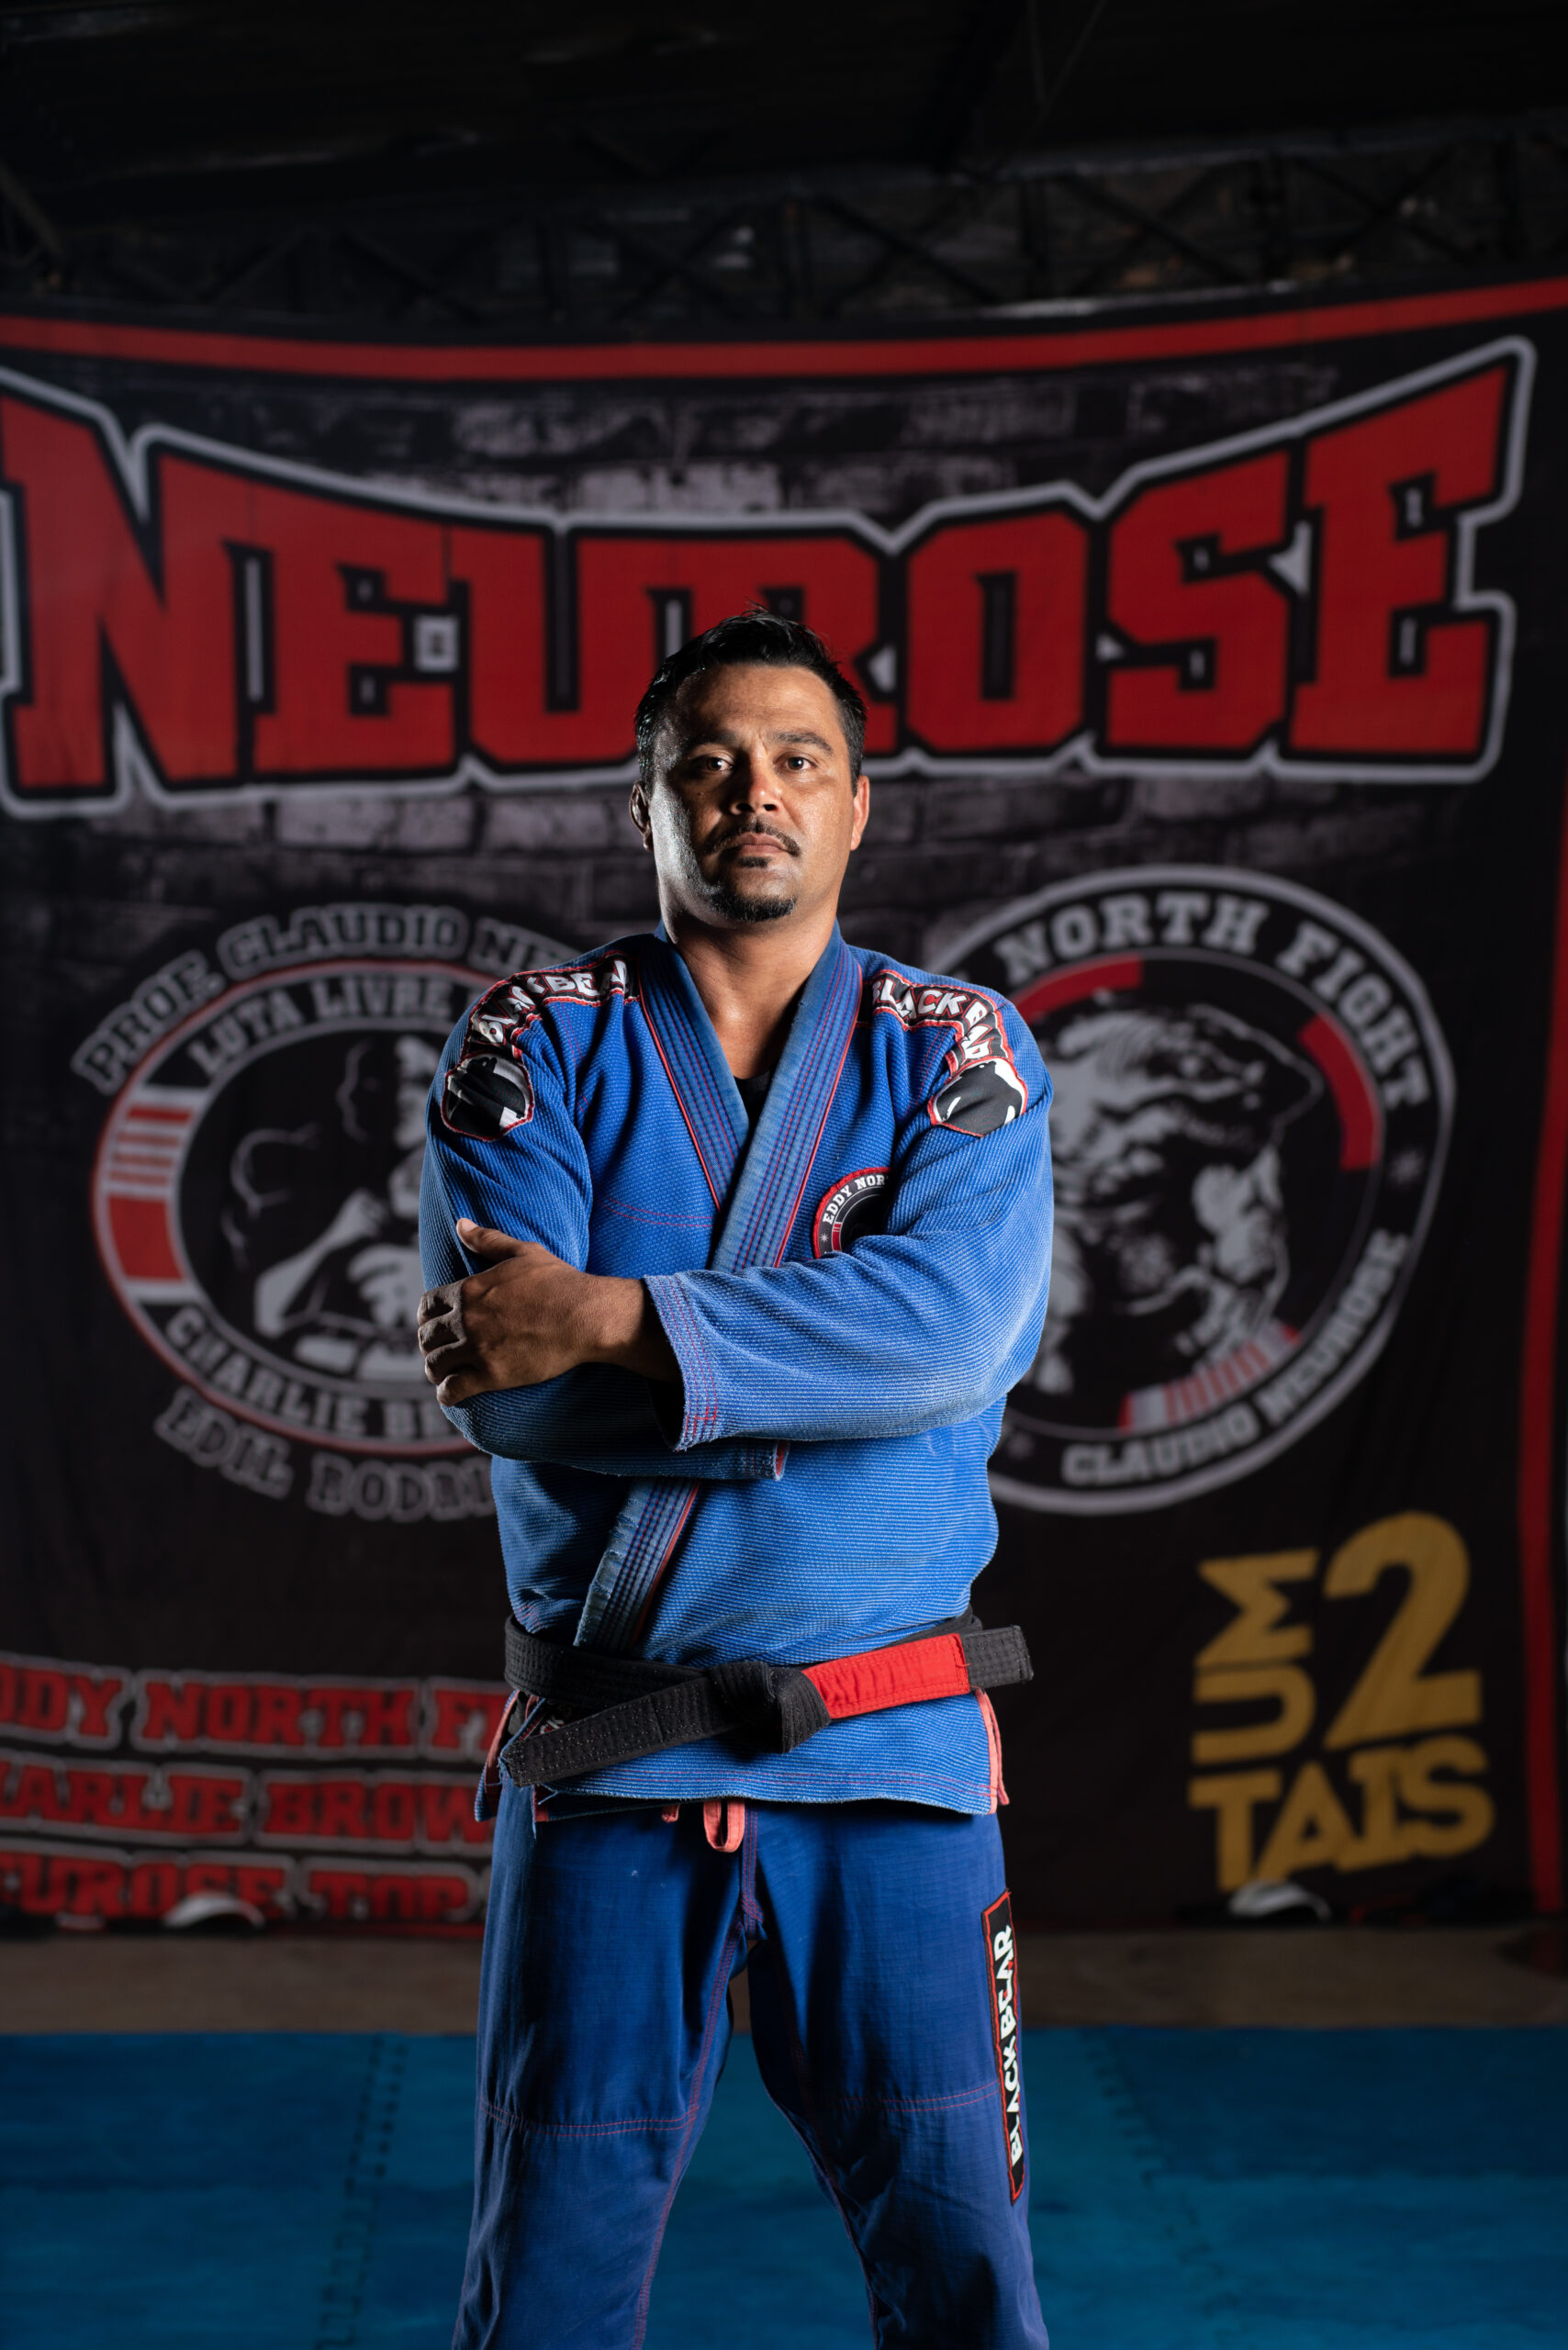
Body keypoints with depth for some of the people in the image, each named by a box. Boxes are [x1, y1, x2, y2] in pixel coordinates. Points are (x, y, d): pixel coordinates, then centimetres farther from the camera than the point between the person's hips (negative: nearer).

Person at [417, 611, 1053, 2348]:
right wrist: (835, 1371, -15)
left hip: (890, 1751, 0)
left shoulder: (960, 1051, 4)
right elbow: (498, 1384, -12)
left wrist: (614, 1321, -20)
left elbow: (961, 1325, -16)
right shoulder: (536, 1044, 3)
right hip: (605, 1746, 0)